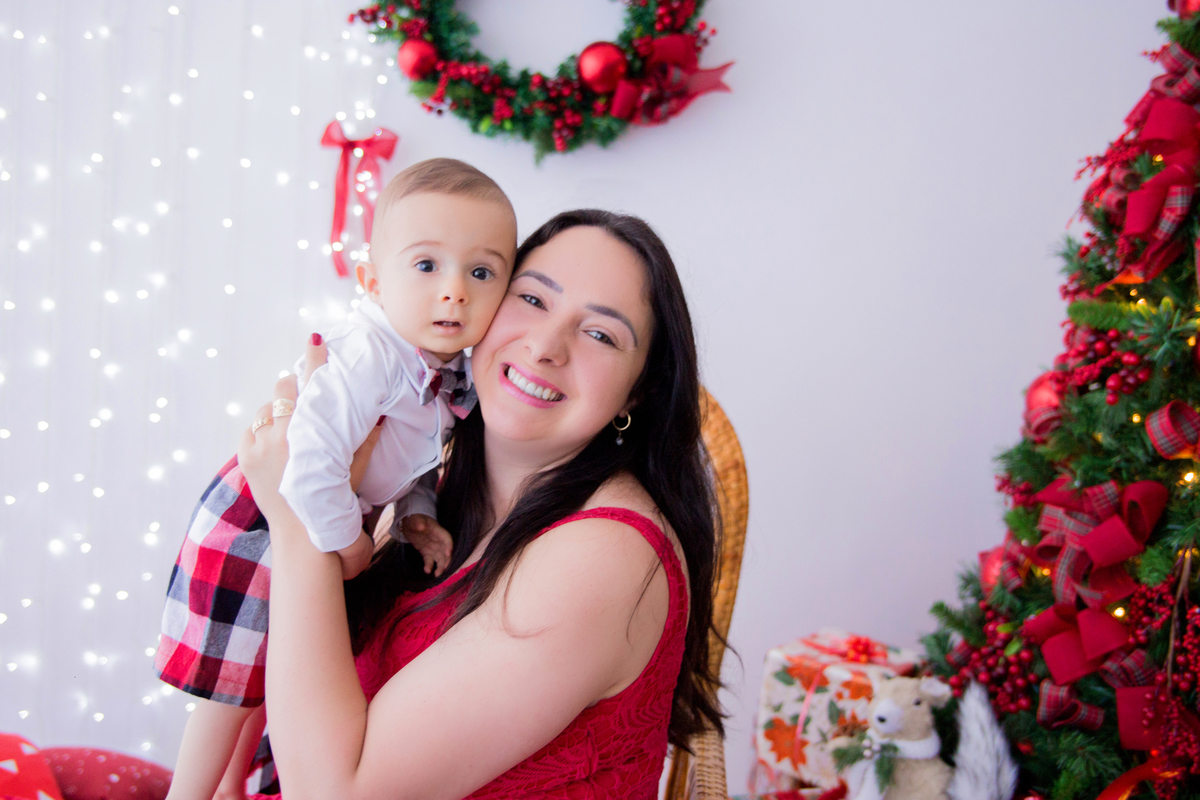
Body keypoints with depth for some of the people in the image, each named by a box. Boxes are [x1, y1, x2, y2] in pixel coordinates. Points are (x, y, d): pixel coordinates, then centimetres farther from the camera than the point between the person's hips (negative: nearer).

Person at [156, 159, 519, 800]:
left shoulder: (454, 372, -5)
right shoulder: (366, 356, -34)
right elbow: (310, 459, -42)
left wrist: (417, 516, -6)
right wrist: (343, 541, -27)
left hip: (324, 525, 9)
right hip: (259, 527, -9)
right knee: (232, 688, 5)